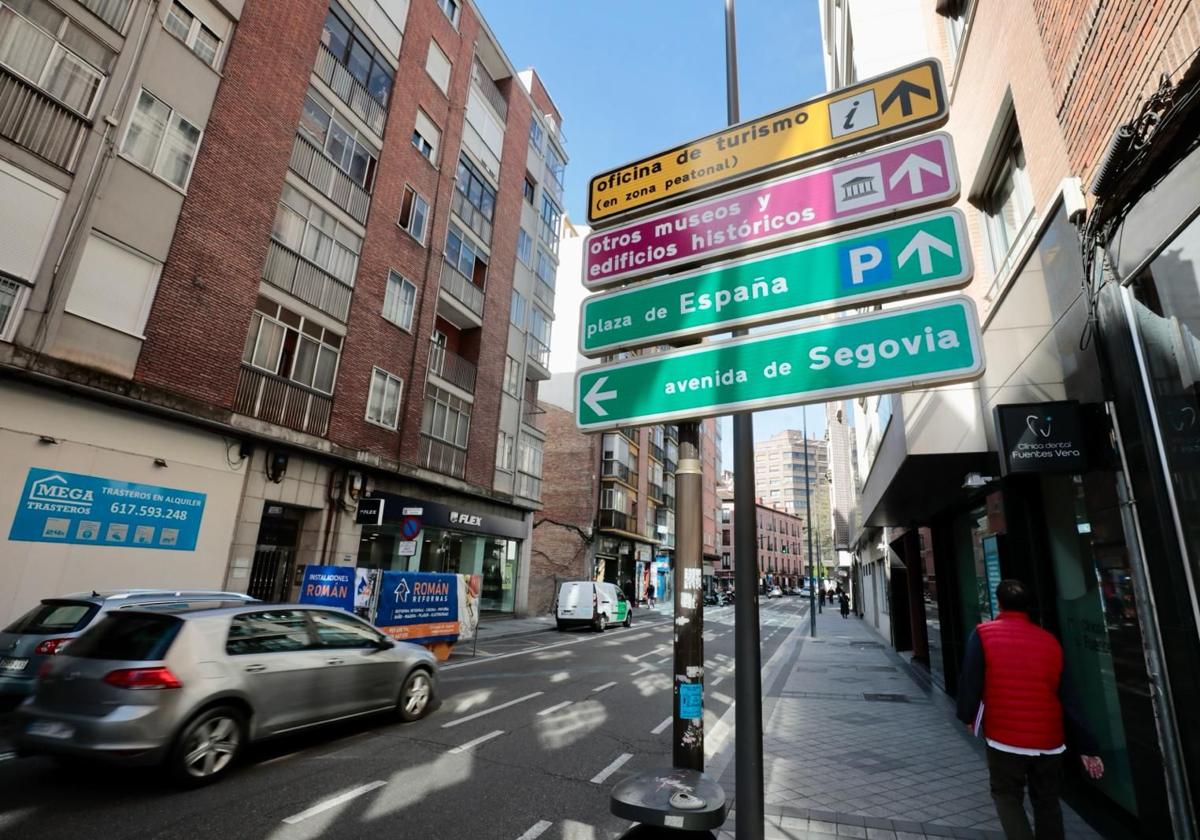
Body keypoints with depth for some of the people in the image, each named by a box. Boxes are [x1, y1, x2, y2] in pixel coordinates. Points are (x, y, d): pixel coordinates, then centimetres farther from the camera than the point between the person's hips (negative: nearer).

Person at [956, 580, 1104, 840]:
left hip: (1005, 737, -4)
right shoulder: (1050, 641, 1)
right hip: (1049, 739, 4)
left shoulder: (983, 634, -9)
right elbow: (1066, 699, 3)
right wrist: (1087, 747, 10)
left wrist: (968, 716, 6)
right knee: (1047, 800, 21)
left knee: (1007, 796, 13)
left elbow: (970, 681, -11)